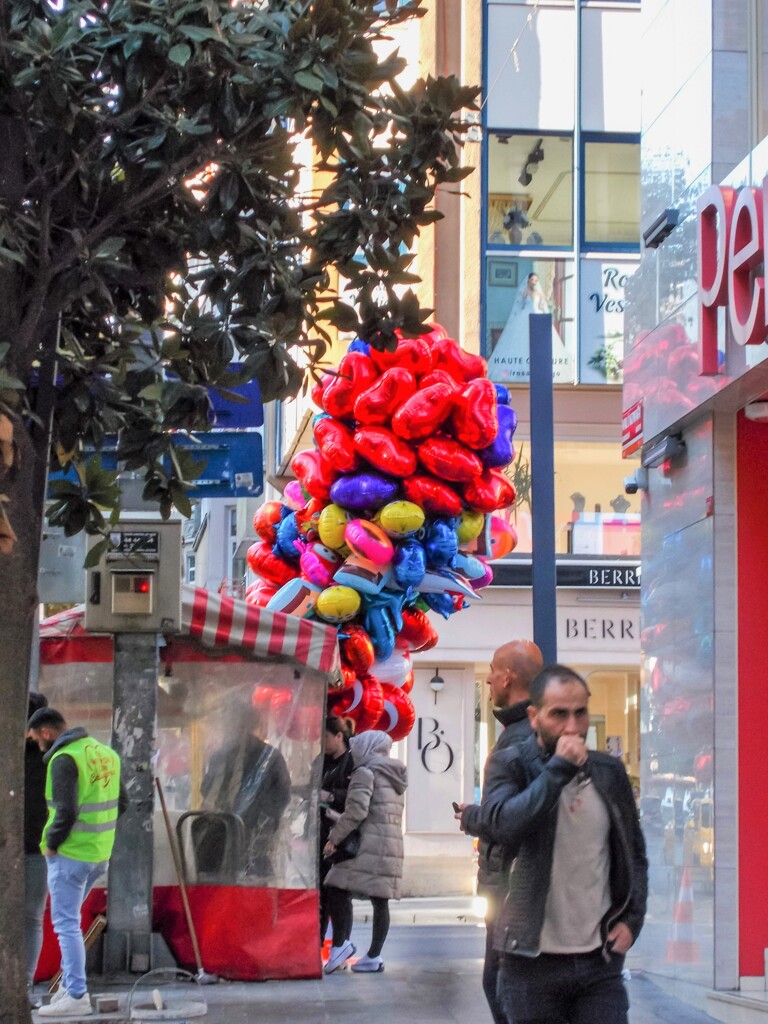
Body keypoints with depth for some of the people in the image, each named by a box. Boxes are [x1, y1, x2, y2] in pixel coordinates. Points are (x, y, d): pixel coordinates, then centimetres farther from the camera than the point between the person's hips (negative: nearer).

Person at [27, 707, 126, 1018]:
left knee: (66, 923, -2)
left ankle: (76, 996, -2)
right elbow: (120, 803, 15)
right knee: (67, 918, 21)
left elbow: (66, 811, -23)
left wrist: (51, 843, -9)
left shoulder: (64, 759, -16)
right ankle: (69, 982, 21)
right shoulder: (104, 753, 10)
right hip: (99, 853, 8)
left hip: (70, 853, -8)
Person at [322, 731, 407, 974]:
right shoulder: (394, 777, 22)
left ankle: (340, 944, -11)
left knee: (337, 890, -6)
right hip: (393, 844, 8)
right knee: (380, 901, 5)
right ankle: (374, 956, 5)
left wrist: (334, 838, -8)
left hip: (368, 845, -8)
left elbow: (356, 810, -15)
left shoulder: (365, 772, -4)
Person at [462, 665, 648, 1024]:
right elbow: (502, 823, -25)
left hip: (600, 960, 3)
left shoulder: (610, 772, 7)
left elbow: (634, 853, 18)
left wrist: (633, 918, 5)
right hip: (532, 962, -3)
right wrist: (559, 767, -22)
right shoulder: (514, 766, -4)